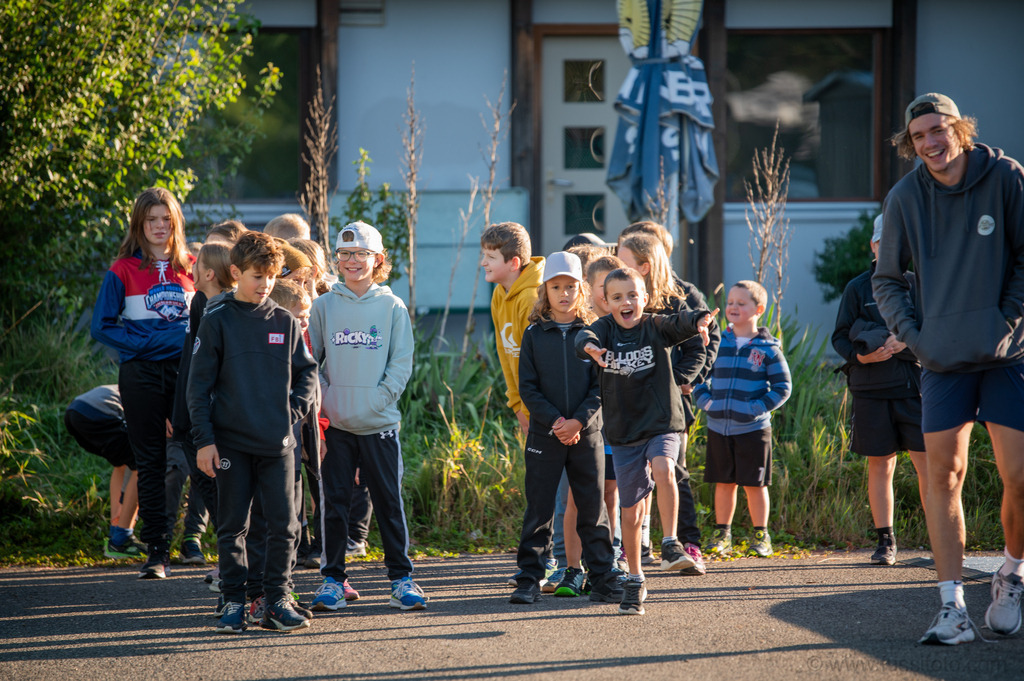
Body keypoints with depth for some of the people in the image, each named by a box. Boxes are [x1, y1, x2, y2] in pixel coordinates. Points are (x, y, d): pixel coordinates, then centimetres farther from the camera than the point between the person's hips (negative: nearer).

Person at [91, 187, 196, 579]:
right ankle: (156, 552, 3)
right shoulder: (123, 271, 2)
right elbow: (102, 327, -2)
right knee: (150, 463, 1)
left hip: (187, 370, 1)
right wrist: (144, 343, -12)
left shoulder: (191, 268, 10)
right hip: (141, 374, -1)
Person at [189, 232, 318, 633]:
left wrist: (295, 409, -1)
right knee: (232, 526, 3)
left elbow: (307, 373, 16)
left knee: (284, 524, -1)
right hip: (232, 442, -2)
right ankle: (233, 602, 10)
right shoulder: (217, 321, -1)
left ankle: (278, 600, 7)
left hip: (278, 442, 2)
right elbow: (199, 385, -1)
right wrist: (204, 439, -7)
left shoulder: (285, 323, 7)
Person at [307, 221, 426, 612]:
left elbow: (401, 363, 1)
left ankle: (401, 578, 9)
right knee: (333, 502, 2)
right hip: (334, 424, 1)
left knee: (388, 501, 2)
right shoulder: (324, 306, 6)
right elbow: (310, 360, 8)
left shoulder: (393, 308, 3)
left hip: (379, 422, -1)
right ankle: (332, 579, 10)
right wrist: (323, 399, -5)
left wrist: (378, 400, -10)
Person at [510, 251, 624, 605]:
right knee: (539, 510, 2)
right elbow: (527, 387, 0)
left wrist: (579, 420, -14)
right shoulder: (534, 334, 3)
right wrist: (554, 420, -13)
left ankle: (603, 576, 9)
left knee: (592, 509, 3)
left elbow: (602, 386, 0)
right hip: (544, 434, 0)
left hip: (586, 432, 0)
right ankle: (530, 579, 7)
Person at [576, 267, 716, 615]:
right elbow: (585, 336, -22)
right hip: (623, 431, 2)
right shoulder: (605, 329, -1)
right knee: (630, 511, 6)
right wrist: (590, 346, -47)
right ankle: (634, 581, 21)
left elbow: (679, 323, -23)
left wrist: (699, 321, -47)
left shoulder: (655, 327, -3)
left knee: (662, 471, -33)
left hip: (661, 423, -2)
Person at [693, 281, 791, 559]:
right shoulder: (718, 343, 5)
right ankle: (721, 535, 18)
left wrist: (757, 408, -13)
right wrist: (705, 400, -2)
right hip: (719, 427, 3)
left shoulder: (768, 348, -4)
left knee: (754, 484, 3)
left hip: (753, 428, -3)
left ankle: (761, 536, 14)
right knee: (724, 483, 9)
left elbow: (782, 387, -3)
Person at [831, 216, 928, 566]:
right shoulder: (858, 288, 9)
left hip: (915, 383, -1)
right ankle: (885, 541, 12)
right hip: (871, 388, 1)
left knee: (928, 463, -8)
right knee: (880, 465, 4)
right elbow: (840, 337, 8)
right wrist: (860, 356, -11)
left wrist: (907, 342, -13)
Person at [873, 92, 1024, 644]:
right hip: (943, 360, 2)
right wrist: (911, 334, 2)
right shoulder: (905, 198, 2)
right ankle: (952, 608, -4)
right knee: (943, 476, -5)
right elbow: (887, 278, 14)